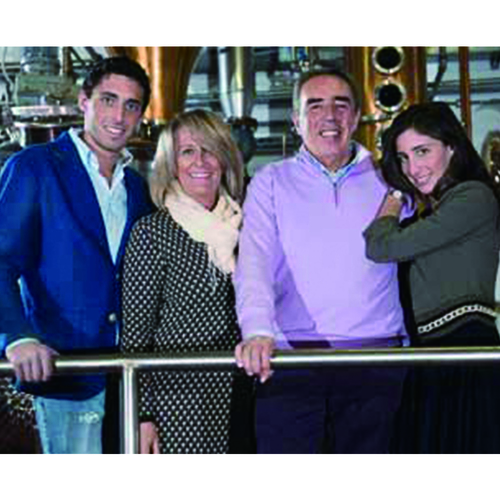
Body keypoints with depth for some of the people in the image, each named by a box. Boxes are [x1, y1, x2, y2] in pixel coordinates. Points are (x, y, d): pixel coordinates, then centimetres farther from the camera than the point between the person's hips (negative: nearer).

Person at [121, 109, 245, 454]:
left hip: (237, 396, 4)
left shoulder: (242, 224, 9)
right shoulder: (153, 231, -4)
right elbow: (136, 331, -5)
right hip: (177, 396, -4)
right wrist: (142, 416, -9)